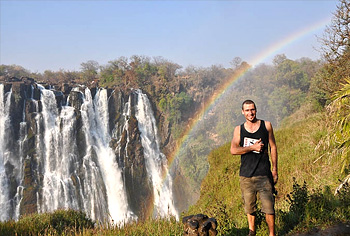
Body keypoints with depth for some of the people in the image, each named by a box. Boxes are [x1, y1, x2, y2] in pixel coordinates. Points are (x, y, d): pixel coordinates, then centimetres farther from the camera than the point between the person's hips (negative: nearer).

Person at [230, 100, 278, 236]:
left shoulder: (266, 125, 6)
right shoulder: (238, 129, 7)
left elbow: (273, 147, 10)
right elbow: (233, 150, -4)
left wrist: (274, 169, 6)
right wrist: (253, 147, -12)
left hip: (263, 174, -1)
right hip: (246, 174, 2)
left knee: (268, 207, -6)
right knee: (249, 206, 12)